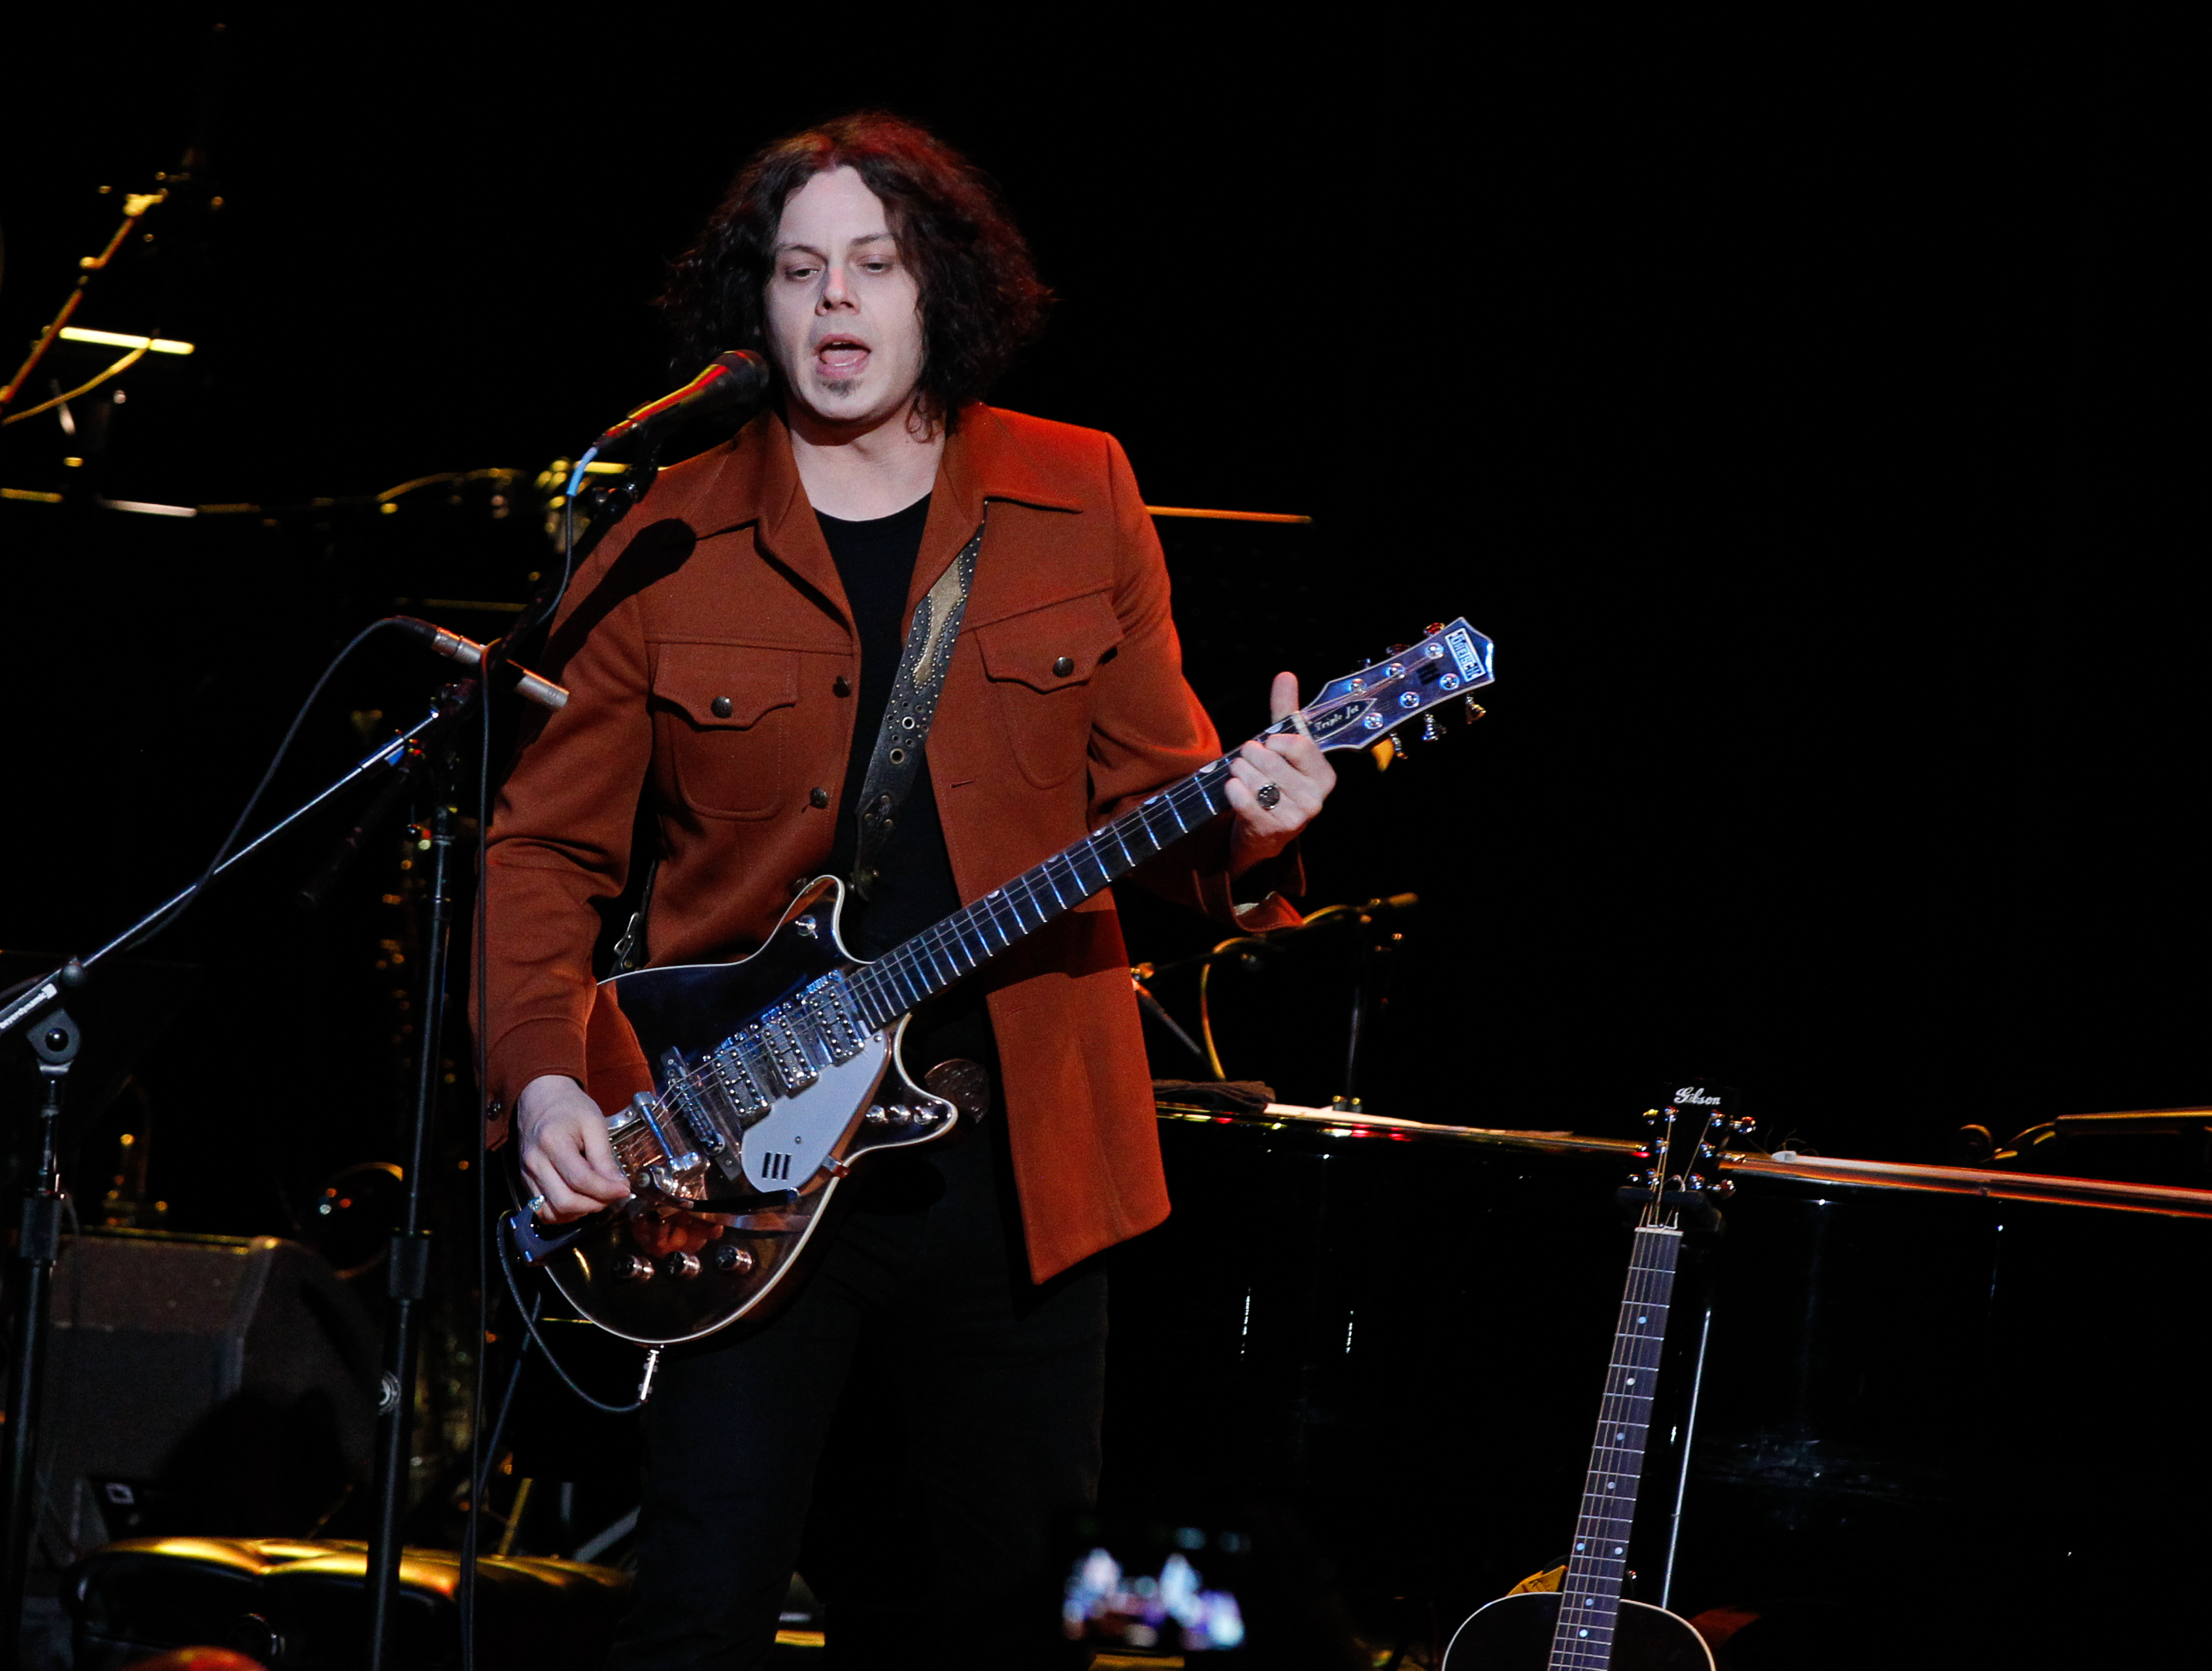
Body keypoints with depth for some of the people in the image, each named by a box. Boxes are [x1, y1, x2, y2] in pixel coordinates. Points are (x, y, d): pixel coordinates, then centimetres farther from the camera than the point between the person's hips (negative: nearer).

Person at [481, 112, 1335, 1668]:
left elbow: (1146, 780, 9)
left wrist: (1237, 822, -14)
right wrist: (543, 1078, -11)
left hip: (1016, 1168, 2)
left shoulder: (1078, 503, 6)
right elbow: (548, 848, 4)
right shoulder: (669, 551, 1)